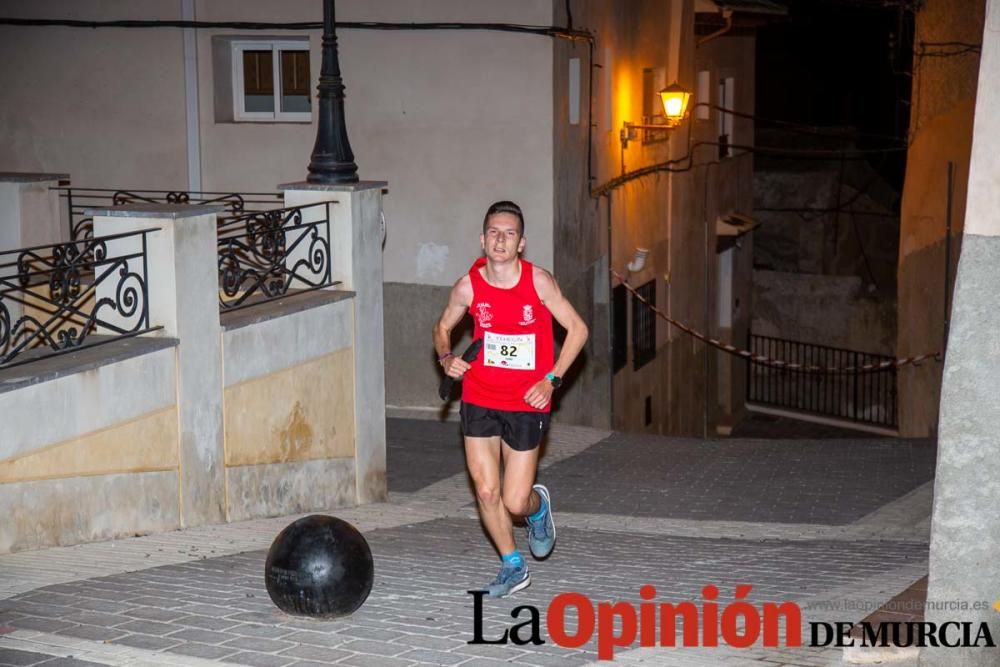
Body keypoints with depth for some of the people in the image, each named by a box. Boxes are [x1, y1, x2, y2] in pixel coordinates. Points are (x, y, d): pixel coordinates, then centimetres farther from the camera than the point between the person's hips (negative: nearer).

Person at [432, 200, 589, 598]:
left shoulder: (538, 282, -12)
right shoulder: (468, 287, -7)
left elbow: (577, 329, -3)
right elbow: (443, 327, 12)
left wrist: (552, 379, -11)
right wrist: (446, 358, -9)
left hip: (527, 404, -2)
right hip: (479, 401, 2)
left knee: (515, 502, -2)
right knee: (486, 493, 0)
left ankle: (538, 507, 36)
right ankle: (513, 567, 24)